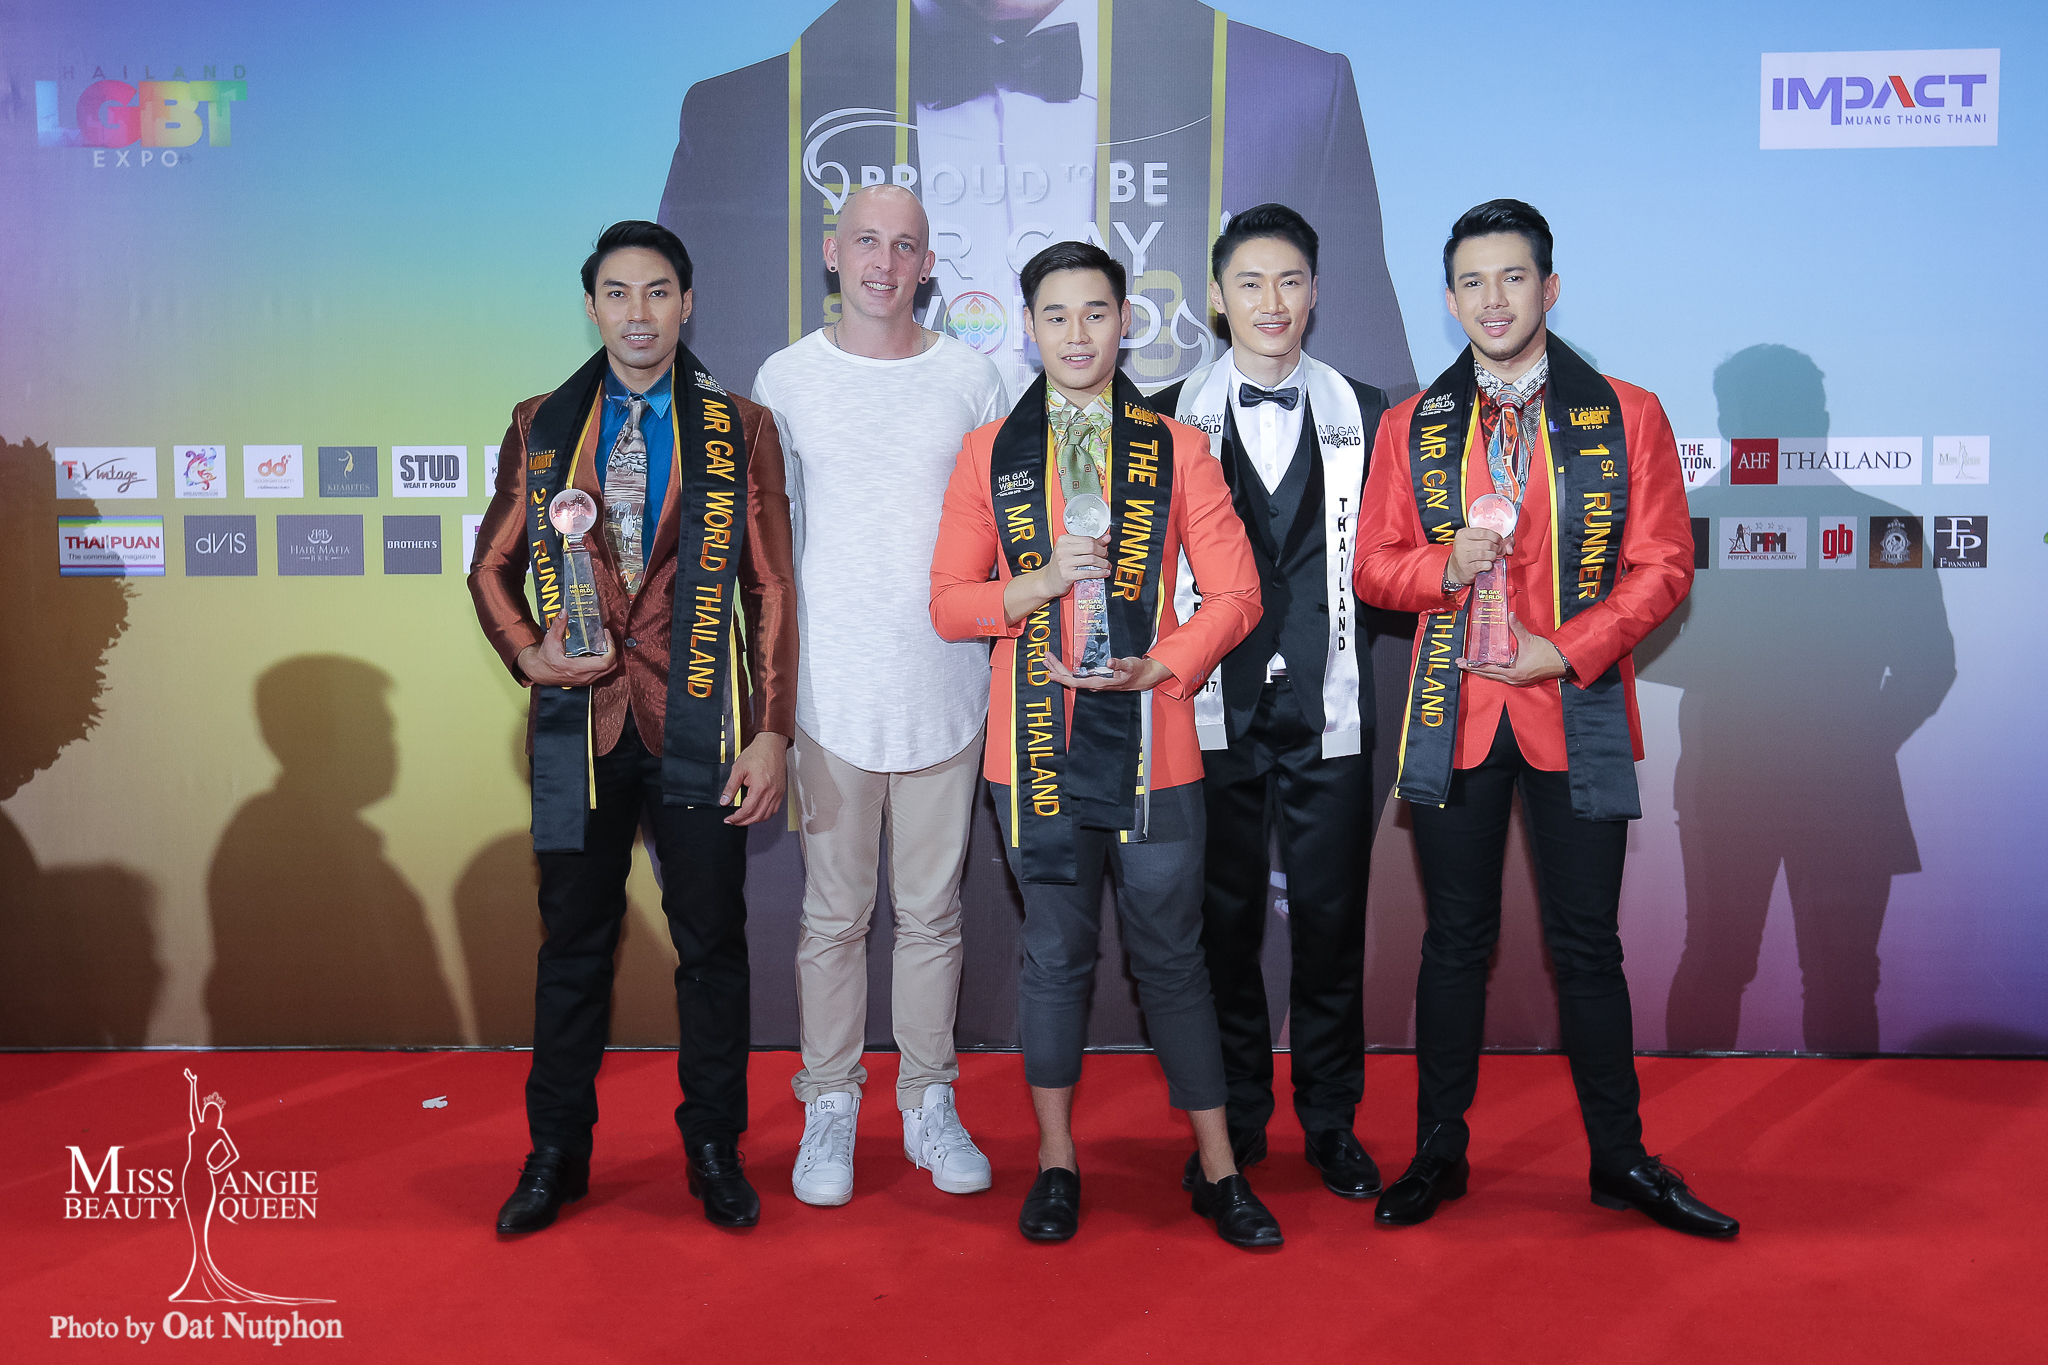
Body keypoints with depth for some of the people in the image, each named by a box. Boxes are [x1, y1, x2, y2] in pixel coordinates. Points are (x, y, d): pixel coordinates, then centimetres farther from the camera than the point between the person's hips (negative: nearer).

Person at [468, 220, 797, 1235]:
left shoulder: (741, 430, 3)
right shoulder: (541, 427, 8)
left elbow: (771, 590, 1)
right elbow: (492, 566, 14)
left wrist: (770, 731, -5)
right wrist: (529, 654, -5)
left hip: (699, 728, -1)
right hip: (578, 722, 1)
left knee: (712, 943, 7)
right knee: (574, 943, 10)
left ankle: (714, 1150, 24)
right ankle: (556, 1153, 26)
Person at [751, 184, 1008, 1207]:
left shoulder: (970, 377, 5)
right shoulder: (786, 378, 5)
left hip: (943, 682, 1)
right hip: (829, 684, 0)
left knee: (932, 912, 9)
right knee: (834, 913, 6)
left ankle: (929, 1102, 23)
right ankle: (829, 1105, 21)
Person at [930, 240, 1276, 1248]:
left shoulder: (1176, 447, 5)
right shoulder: (988, 453, 7)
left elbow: (1235, 593, 3)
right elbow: (949, 602, 4)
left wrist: (1161, 666, -13)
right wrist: (1042, 581, -13)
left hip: (1150, 741, -1)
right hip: (1037, 744, 1)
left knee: (1172, 958, 7)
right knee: (1054, 956, 10)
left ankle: (1219, 1171, 21)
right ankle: (1056, 1162, 26)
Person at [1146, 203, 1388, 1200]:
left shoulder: (1364, 414, 8)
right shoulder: (1168, 420, 5)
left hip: (1328, 715, 1)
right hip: (1212, 714, 0)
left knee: (1330, 921, 6)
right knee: (1224, 922, 7)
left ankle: (1331, 1124, 22)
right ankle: (1233, 1121, 24)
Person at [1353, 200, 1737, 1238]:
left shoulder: (1626, 415, 3)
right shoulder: (1413, 427, 8)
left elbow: (1662, 564, 0)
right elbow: (1374, 568, 7)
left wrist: (1565, 651, -12)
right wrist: (1447, 565, -13)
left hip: (1577, 713, -1)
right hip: (1453, 713, 1)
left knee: (1587, 946, 6)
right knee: (1455, 943, 9)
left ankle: (1621, 1160, 21)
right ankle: (1439, 1152, 22)